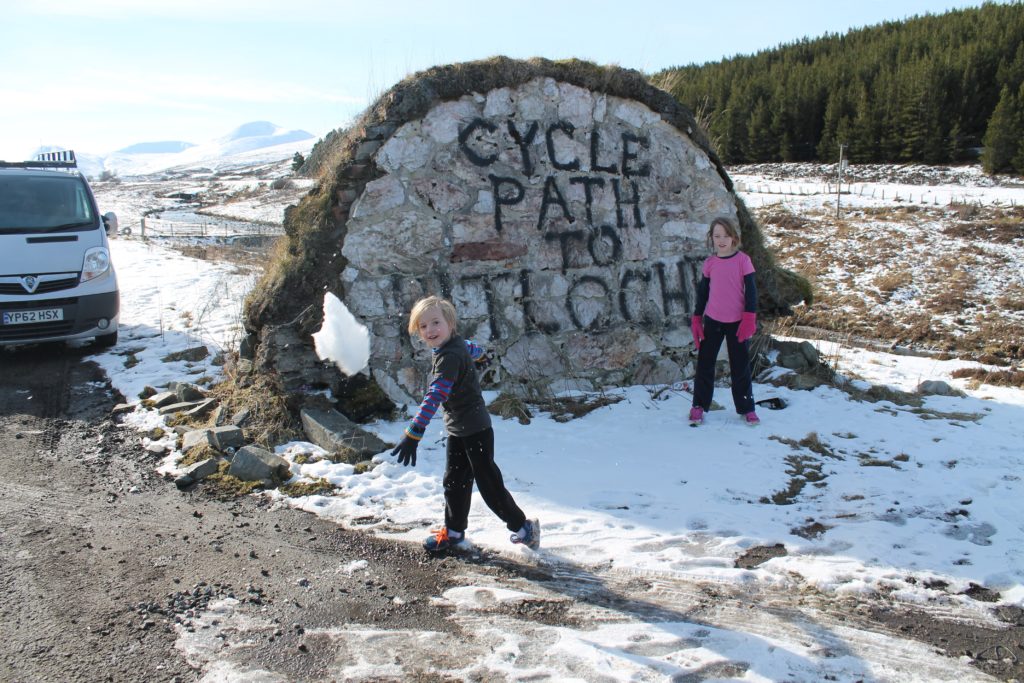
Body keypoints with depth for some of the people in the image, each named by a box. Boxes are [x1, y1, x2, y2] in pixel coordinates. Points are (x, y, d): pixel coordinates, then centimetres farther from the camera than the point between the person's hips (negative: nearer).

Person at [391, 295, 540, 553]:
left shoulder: (450, 357, -26)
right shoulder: (457, 344, 2)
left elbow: (434, 397, -36)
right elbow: (472, 347, 28)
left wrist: (413, 435, -41)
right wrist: (479, 354, 54)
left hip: (476, 430, -9)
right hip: (457, 430, 9)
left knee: (489, 484, -1)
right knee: (454, 482, 16)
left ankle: (523, 527, 16)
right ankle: (454, 530, 31)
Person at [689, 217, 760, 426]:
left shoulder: (743, 260, -7)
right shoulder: (709, 263, 1)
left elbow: (751, 290, -6)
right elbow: (702, 291, 9)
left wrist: (749, 318, -12)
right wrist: (697, 319, 7)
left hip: (737, 322, -2)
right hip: (712, 321, 2)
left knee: (740, 366, 8)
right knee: (704, 363, 6)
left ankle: (746, 408, 20)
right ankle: (699, 405, 18)